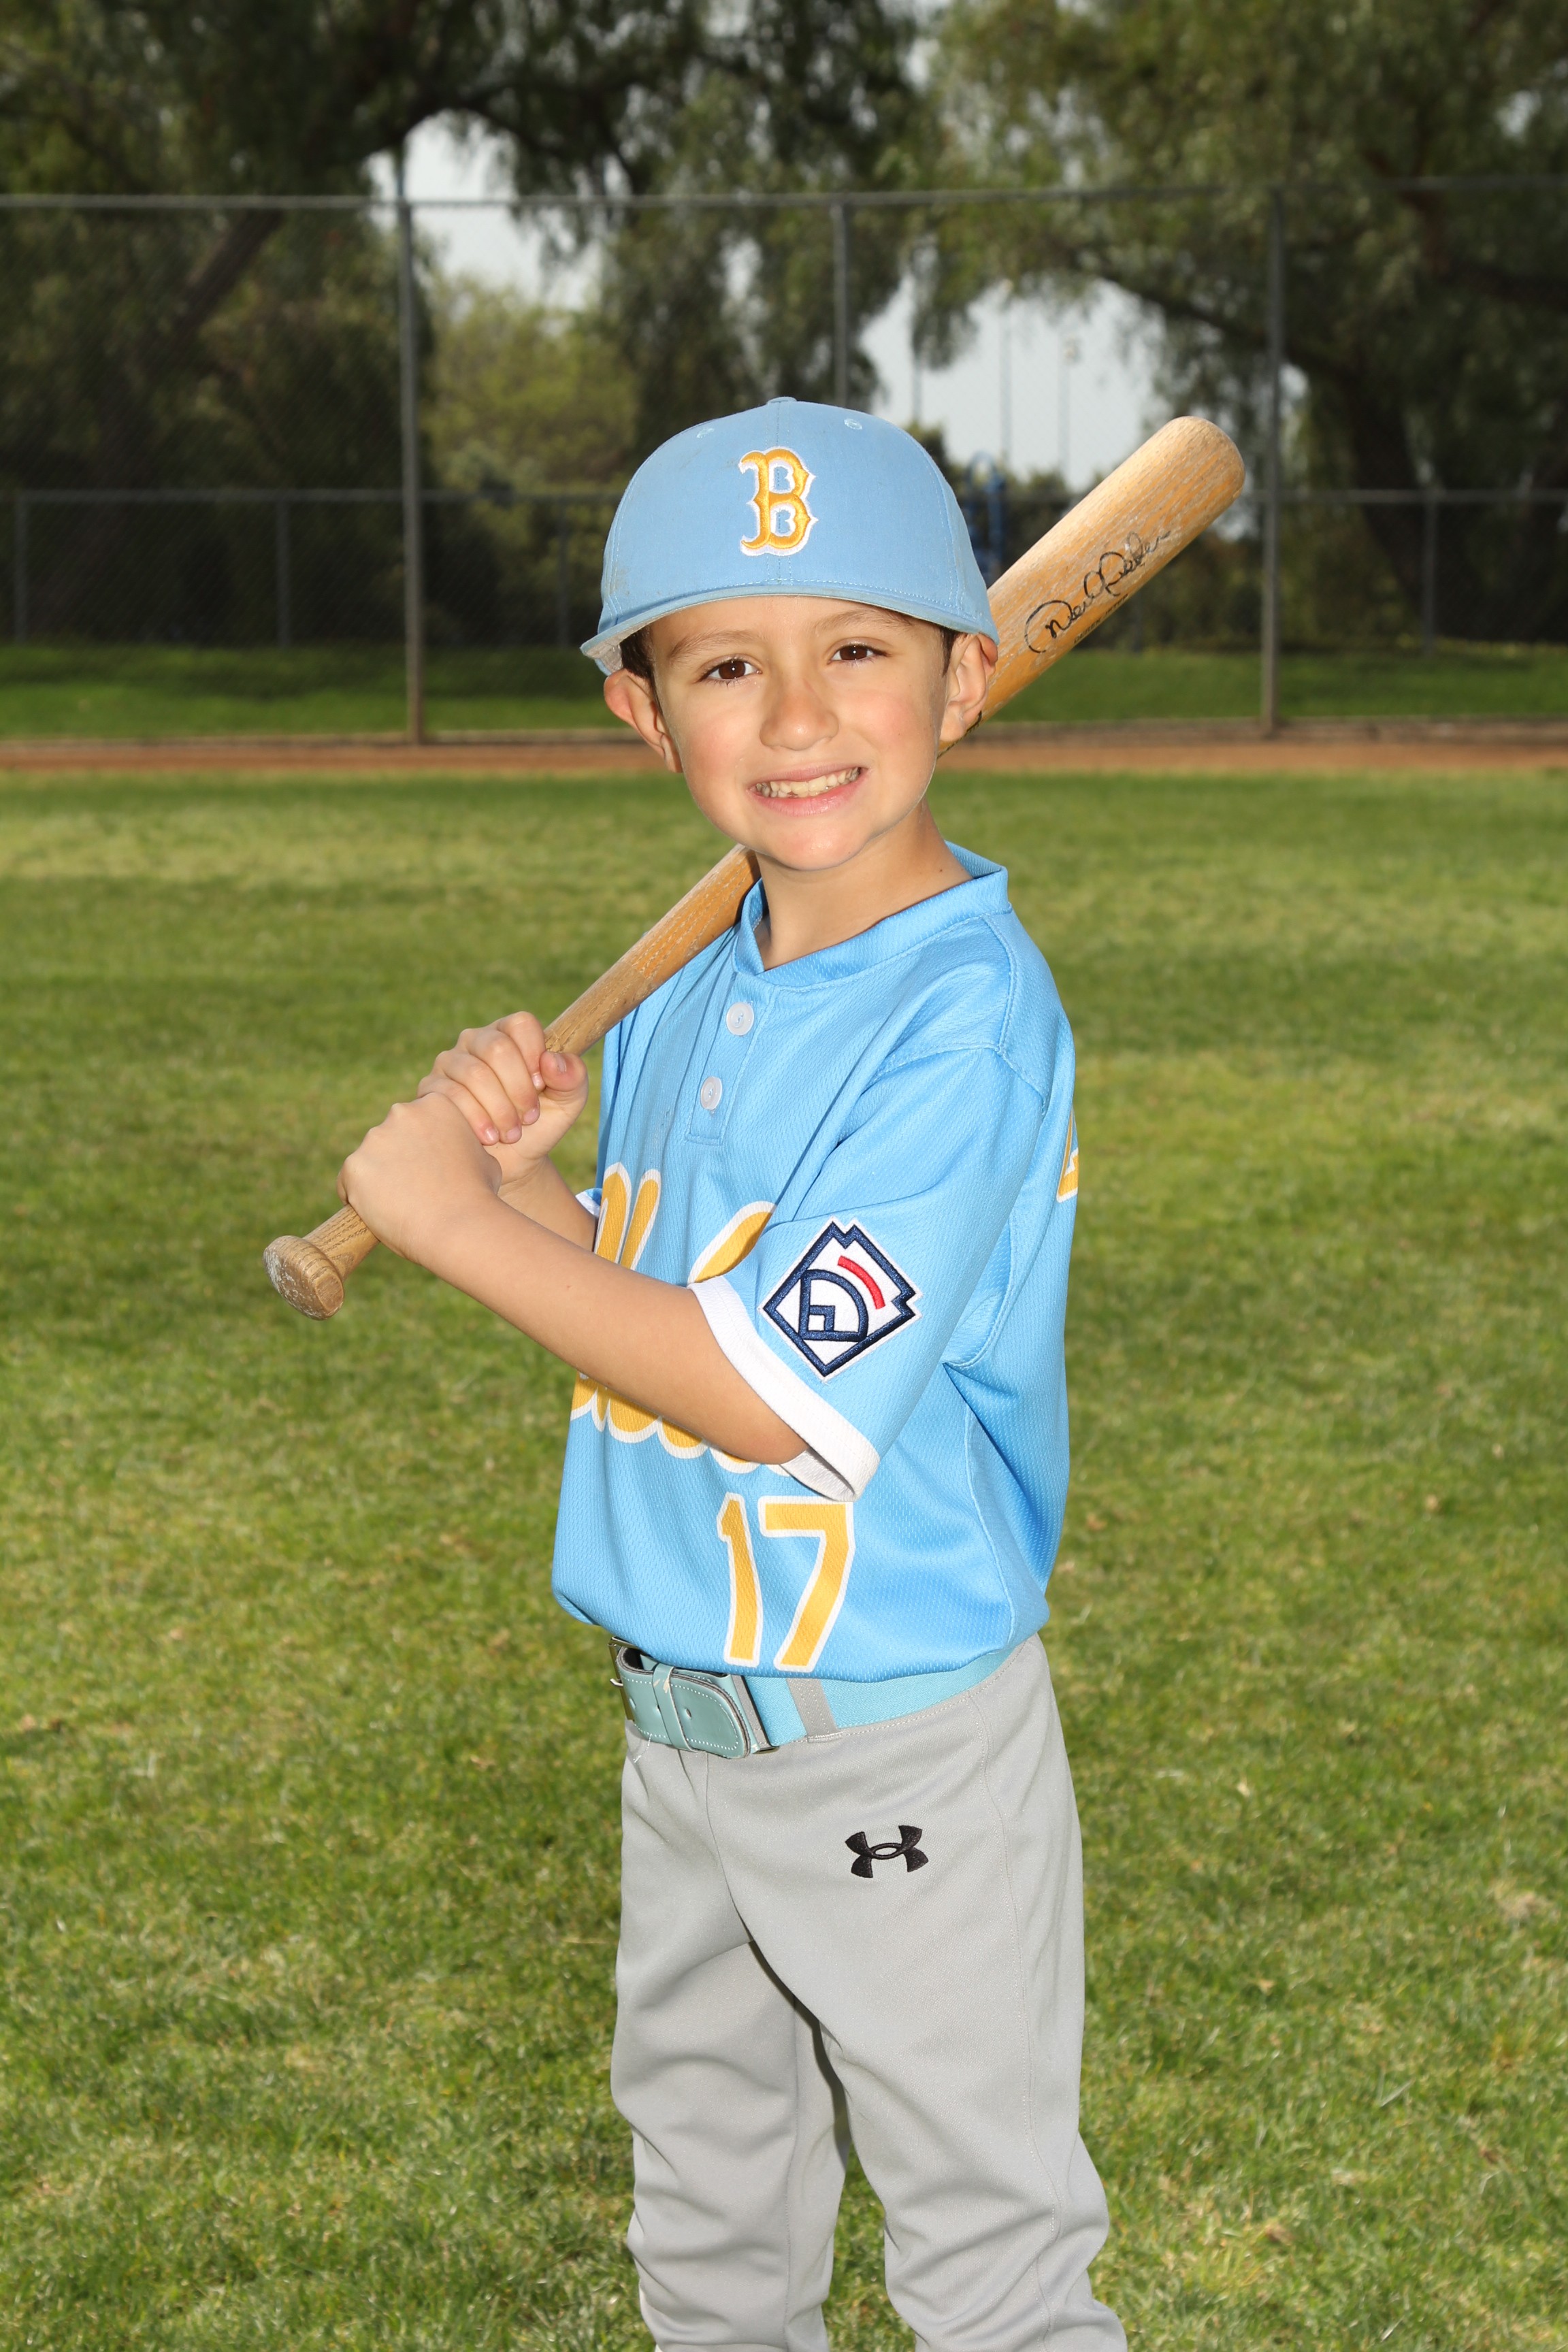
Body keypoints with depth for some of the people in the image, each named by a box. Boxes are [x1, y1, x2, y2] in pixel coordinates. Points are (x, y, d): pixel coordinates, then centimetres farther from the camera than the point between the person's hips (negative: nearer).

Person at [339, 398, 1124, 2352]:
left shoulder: (965, 1013, -23)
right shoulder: (689, 987, 2)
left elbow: (779, 1398, -27)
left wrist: (455, 1224, -20)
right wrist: (520, 1162, -9)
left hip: (900, 1748, -8)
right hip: (679, 1716, 8)